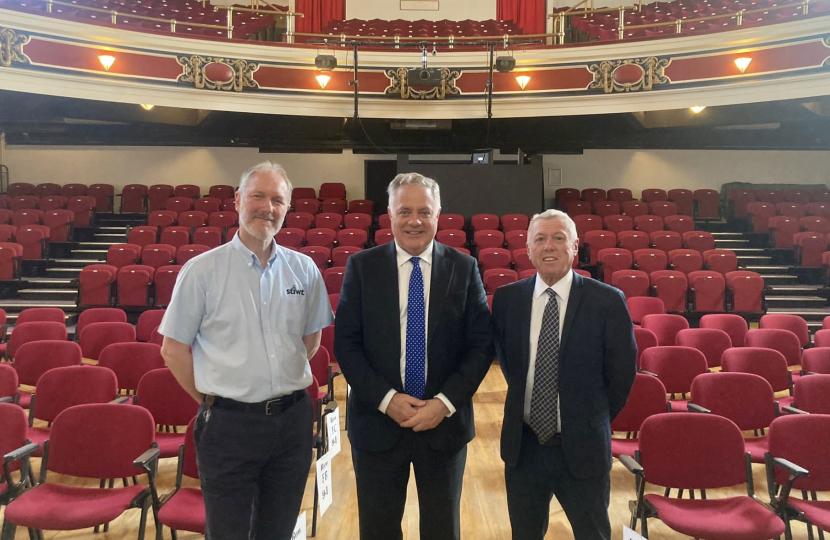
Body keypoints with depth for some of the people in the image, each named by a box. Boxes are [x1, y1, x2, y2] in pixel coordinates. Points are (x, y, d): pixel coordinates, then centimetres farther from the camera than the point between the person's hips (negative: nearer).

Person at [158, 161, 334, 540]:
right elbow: (173, 350, -2)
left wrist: (285, 383, 8)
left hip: (292, 420, 3)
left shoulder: (304, 270, 2)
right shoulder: (202, 271, -7)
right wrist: (211, 399, 1)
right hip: (229, 424, -3)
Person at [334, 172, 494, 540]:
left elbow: (481, 345, -3)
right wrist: (386, 399, -14)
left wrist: (445, 403, -13)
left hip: (444, 423, 1)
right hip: (377, 423, 0)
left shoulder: (464, 268, -2)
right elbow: (345, 343, -4)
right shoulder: (361, 267, -3)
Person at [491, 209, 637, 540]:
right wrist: (528, 403, 9)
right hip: (523, 446, 3)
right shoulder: (506, 299, -4)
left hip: (583, 449, -2)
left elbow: (622, 371, -3)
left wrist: (593, 420, 4)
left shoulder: (608, 301, -12)